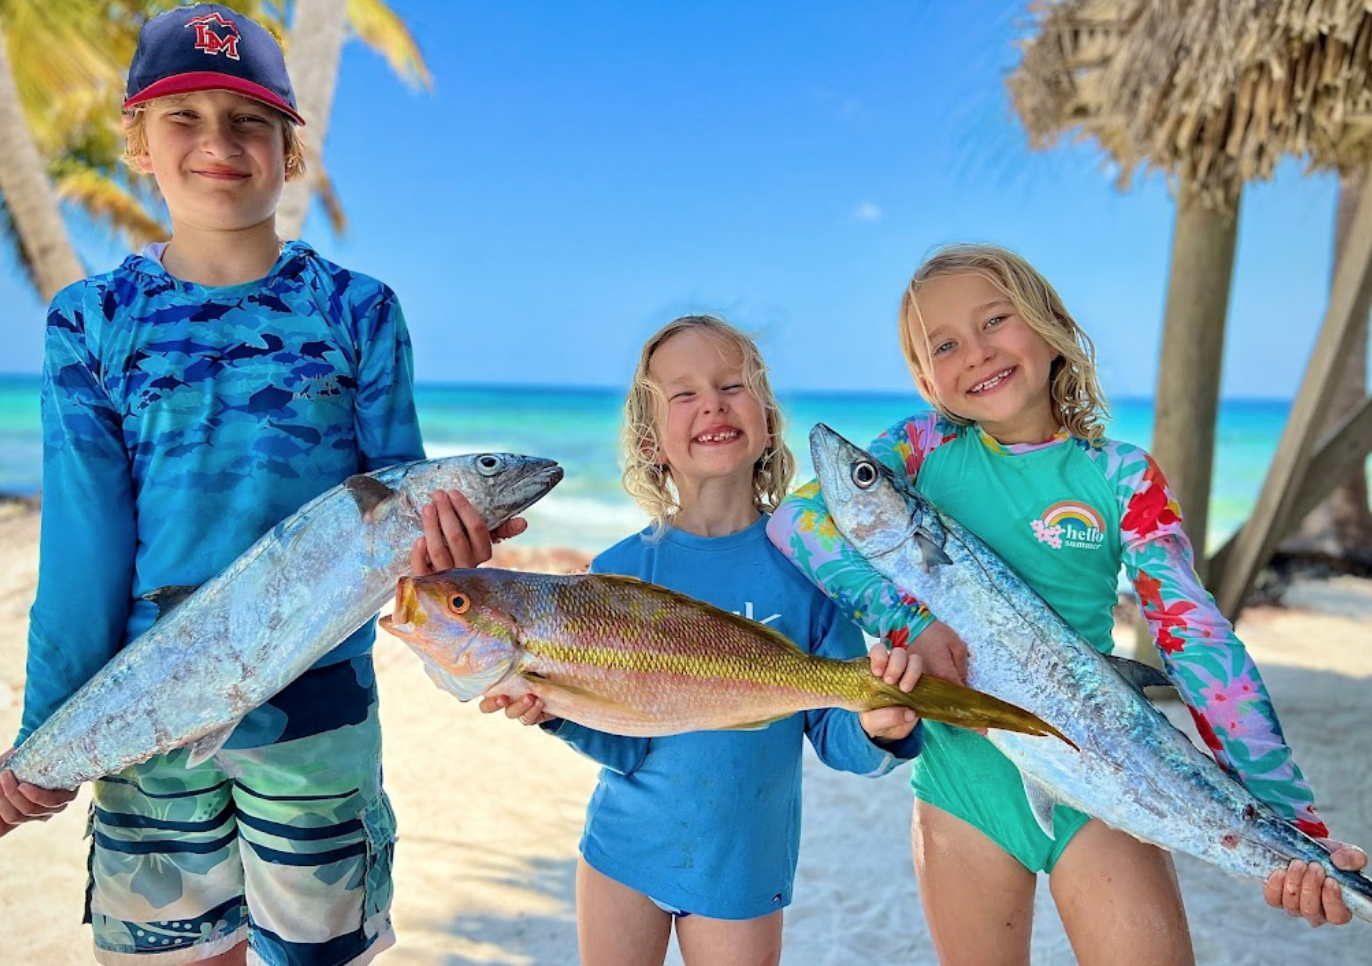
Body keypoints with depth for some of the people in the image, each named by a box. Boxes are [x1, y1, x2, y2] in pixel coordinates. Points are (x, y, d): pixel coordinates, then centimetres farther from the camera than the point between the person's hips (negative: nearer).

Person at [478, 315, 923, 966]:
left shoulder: (804, 563, -12)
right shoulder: (620, 571, -10)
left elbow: (834, 738, -9)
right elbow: (626, 746, -10)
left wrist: (877, 729, -29)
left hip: (742, 867, -1)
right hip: (622, 848, 1)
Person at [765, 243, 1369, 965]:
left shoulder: (1121, 476, -4)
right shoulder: (927, 446, -2)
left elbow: (1197, 637, -9)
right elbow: (793, 518, -12)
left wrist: (1289, 816, -17)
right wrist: (908, 622, -22)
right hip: (960, 776, 1)